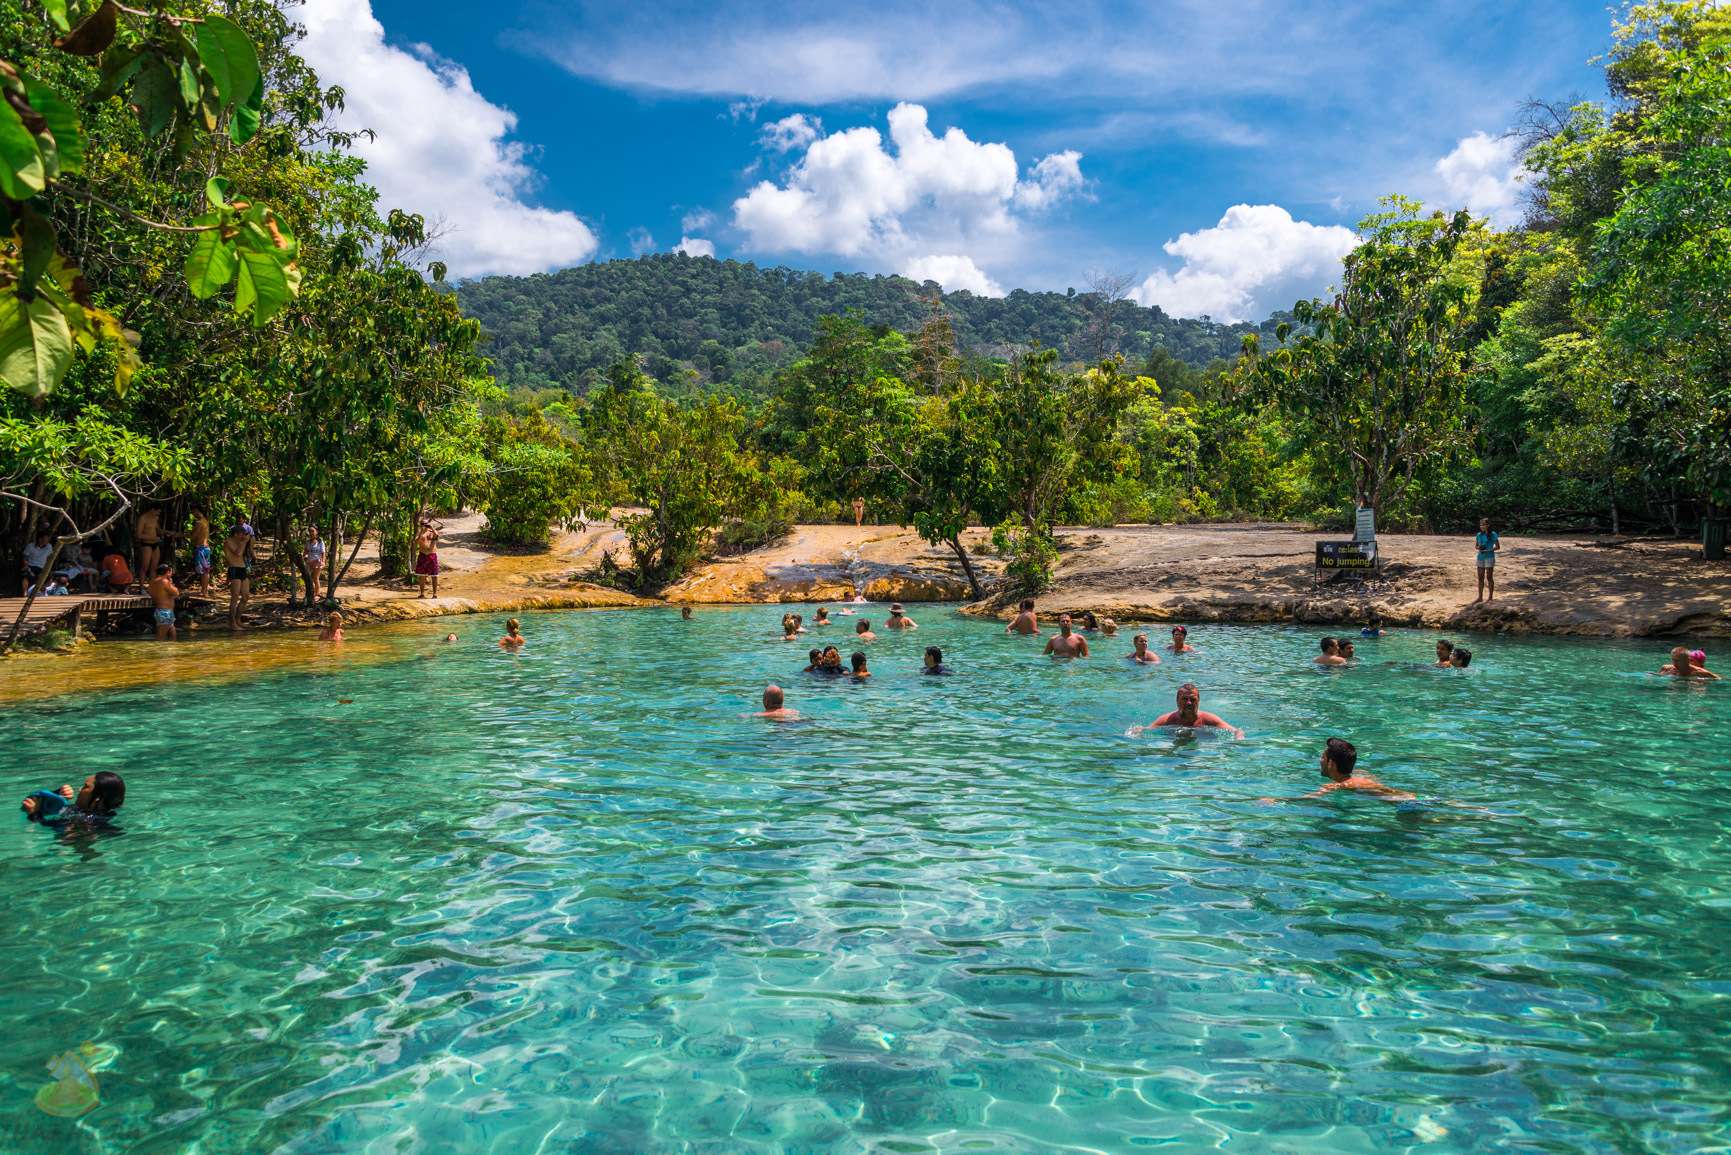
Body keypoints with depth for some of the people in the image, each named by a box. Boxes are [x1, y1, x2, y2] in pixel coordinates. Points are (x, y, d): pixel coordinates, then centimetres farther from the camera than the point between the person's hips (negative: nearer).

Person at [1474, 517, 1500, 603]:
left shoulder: (1493, 534, -6)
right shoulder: (1479, 535, 8)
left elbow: (1498, 547, -5)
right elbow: (1475, 546, 15)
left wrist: (1489, 550, -19)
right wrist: (1479, 547, -7)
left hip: (1489, 557, -5)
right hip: (1481, 557, 5)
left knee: (1489, 577, -2)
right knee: (1480, 577, 7)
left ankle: (1490, 597, 5)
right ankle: (1480, 597, 13)